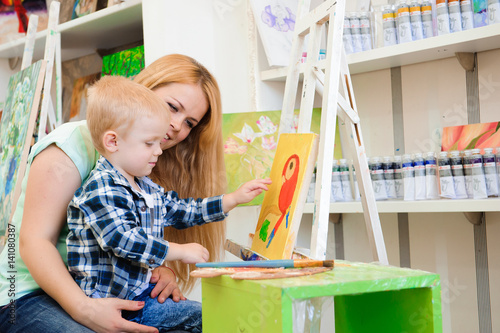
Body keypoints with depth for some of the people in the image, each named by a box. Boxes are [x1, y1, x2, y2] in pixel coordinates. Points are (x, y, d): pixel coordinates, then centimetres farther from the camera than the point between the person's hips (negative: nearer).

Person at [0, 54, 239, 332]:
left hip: (105, 292, 6)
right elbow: (34, 241, -18)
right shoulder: (74, 143, -12)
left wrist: (160, 271, -14)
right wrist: (83, 308, -32)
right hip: (31, 294, -6)